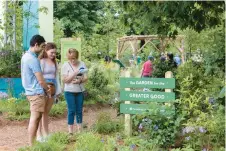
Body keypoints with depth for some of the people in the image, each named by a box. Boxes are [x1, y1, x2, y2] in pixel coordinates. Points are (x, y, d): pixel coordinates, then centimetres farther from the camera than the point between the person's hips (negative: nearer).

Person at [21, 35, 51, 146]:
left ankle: (32, 143, 21)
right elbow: (40, 80, -18)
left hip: (30, 91, 10)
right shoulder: (33, 59, -19)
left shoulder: (25, 56, 12)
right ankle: (32, 145, -1)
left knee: (35, 118, 15)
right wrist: (48, 90, 0)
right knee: (35, 118, -5)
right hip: (37, 92, -10)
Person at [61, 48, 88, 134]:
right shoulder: (65, 65, -6)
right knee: (71, 111, -3)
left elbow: (86, 78, 2)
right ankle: (70, 132, 5)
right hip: (69, 92, -3)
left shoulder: (82, 64, 2)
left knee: (79, 111, 8)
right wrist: (74, 74, -21)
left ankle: (80, 130, 17)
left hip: (80, 91, 3)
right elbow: (65, 80, -11)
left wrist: (80, 80, -19)